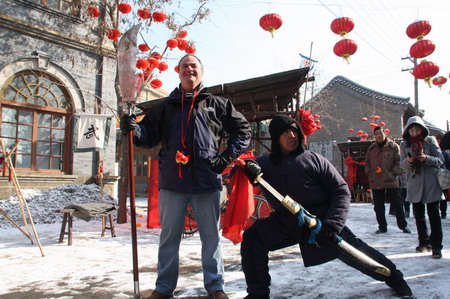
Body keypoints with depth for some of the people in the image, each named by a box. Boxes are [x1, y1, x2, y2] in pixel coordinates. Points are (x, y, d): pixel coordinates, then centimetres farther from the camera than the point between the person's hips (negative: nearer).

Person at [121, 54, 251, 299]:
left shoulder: (216, 104, 9)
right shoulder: (166, 106, 12)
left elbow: (242, 130, 11)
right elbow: (149, 136, 8)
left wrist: (226, 158, 0)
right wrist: (133, 128, -13)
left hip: (206, 180, -1)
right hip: (172, 180, 1)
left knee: (211, 235, 8)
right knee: (169, 235, 10)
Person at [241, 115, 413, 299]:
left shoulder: (313, 159, -8)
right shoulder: (264, 163, -1)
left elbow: (341, 191, -7)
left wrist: (333, 223, -20)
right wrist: (247, 168, -21)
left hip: (320, 221, -2)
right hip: (285, 222, 3)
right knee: (252, 239, -11)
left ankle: (394, 278, 29)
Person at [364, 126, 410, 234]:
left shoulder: (394, 146, -1)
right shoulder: (371, 148, 12)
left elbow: (399, 162, -4)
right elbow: (366, 162, 19)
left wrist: (393, 173, -13)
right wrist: (369, 172, 5)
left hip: (391, 181, -4)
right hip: (375, 182, 4)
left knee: (397, 205, 3)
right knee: (378, 207, 9)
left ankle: (403, 225, 19)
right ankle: (382, 227, 20)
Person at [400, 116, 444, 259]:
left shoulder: (430, 141, 0)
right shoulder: (404, 144, 5)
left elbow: (440, 160, -3)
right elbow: (402, 164, 1)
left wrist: (426, 158, -21)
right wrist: (408, 160, -22)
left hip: (431, 184, -2)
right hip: (414, 184, 3)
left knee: (434, 214, -1)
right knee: (418, 214, 11)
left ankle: (436, 245, 4)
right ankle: (424, 242, 26)